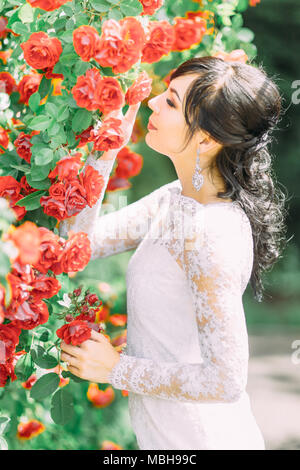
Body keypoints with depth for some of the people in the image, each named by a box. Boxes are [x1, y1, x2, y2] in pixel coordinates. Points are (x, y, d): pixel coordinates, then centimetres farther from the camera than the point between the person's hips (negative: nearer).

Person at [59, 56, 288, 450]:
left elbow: (226, 380, -26)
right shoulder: (174, 200, -1)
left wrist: (115, 369, -17)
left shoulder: (211, 233, -27)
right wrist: (106, 148, -6)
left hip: (198, 437, -8)